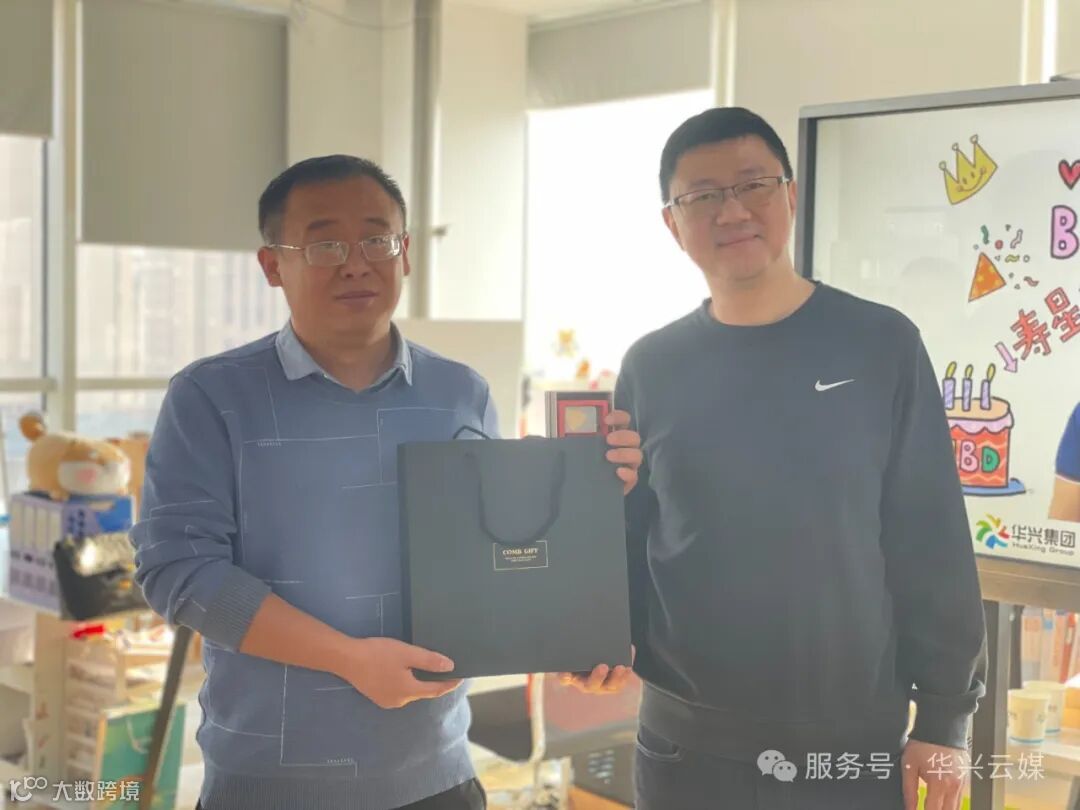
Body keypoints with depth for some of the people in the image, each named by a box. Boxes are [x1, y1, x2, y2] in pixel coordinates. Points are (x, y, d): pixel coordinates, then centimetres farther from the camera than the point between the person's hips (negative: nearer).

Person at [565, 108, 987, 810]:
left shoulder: (880, 345, -4)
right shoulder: (651, 369, 1)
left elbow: (934, 545, -4)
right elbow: (623, 537, 8)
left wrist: (945, 716, -4)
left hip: (856, 743, -1)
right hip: (686, 744, 2)